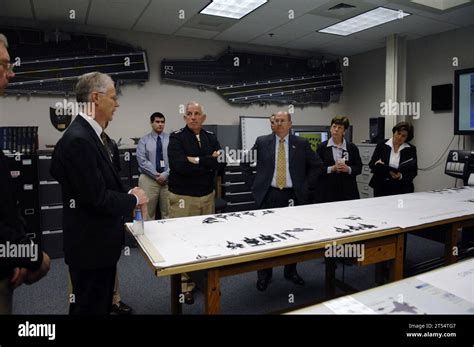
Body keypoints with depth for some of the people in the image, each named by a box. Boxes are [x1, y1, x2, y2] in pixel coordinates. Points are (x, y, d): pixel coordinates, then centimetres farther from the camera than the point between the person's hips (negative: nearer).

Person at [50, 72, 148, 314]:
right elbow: (97, 198, -25)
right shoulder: (78, 139, -24)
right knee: (90, 307, 9)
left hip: (99, 239, 10)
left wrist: (128, 194, 0)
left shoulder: (91, 134, 8)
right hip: (90, 243, -10)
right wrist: (133, 199, -10)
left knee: (102, 303, 24)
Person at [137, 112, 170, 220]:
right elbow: (142, 160, -6)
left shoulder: (171, 139, 4)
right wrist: (156, 175, -14)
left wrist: (165, 174, -13)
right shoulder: (144, 140, 4)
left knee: (167, 212, 6)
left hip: (168, 179, 1)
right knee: (148, 212, 4)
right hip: (149, 179, 0)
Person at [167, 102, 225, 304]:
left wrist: (197, 161, -17)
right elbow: (179, 165, -23)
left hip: (208, 196, 5)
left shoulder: (211, 137, 8)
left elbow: (221, 162, -4)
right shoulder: (176, 137, -7)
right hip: (183, 197, -4)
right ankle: (185, 284, 15)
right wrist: (209, 162, -17)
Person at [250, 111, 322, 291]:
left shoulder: (301, 144, 3)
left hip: (293, 195, 1)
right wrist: (256, 183, 2)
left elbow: (317, 165, 9)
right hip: (268, 195, 0)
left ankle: (291, 271, 27)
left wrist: (306, 185, 2)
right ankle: (264, 274, 18)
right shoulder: (262, 142, 2)